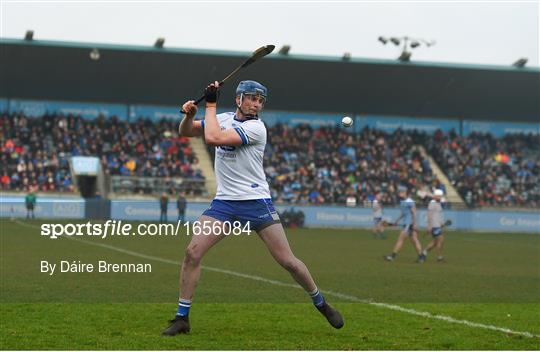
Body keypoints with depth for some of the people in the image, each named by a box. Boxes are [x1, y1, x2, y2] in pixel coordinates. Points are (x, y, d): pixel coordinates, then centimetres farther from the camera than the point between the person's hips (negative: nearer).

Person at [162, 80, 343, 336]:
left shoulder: (256, 127, -12)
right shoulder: (223, 119, 8)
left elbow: (212, 138, -22)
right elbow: (185, 132, 14)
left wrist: (211, 104, -12)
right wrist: (189, 114, -7)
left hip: (256, 202, -4)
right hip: (224, 202, 4)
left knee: (288, 261, -5)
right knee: (192, 252, -11)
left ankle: (321, 303, 18)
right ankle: (182, 318, -1)